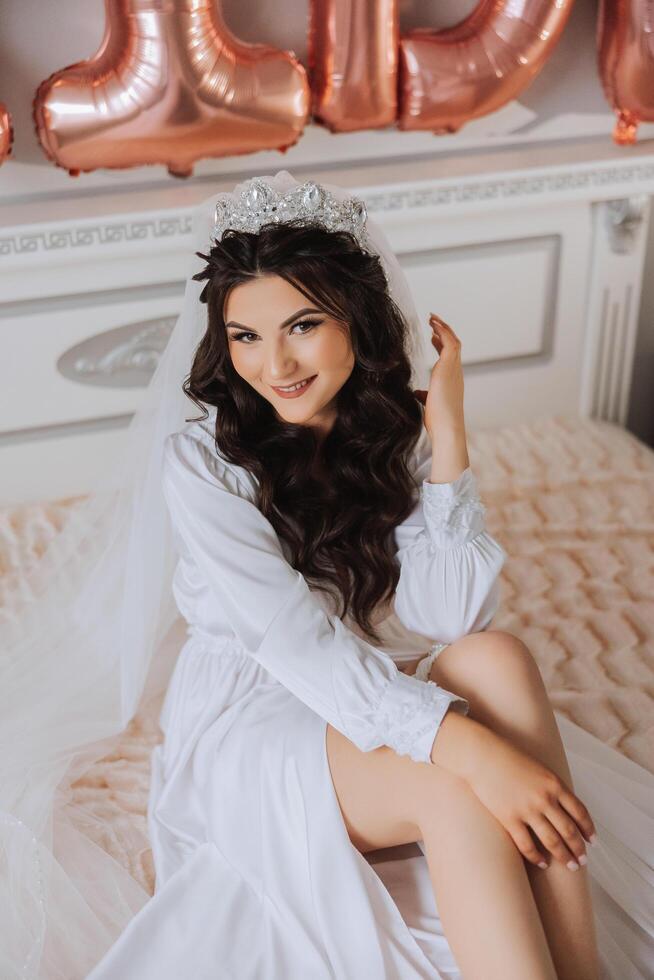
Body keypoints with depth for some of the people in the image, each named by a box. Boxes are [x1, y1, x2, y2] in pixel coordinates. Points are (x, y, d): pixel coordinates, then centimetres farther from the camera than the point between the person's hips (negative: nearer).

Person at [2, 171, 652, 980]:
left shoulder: (399, 428, -4)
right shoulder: (200, 458, -17)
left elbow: (450, 623, -14)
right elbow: (296, 641, -27)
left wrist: (448, 442, -21)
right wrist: (468, 746, -38)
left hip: (360, 698, 4)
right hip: (246, 722, -4)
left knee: (498, 657, -29)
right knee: (454, 787, -33)